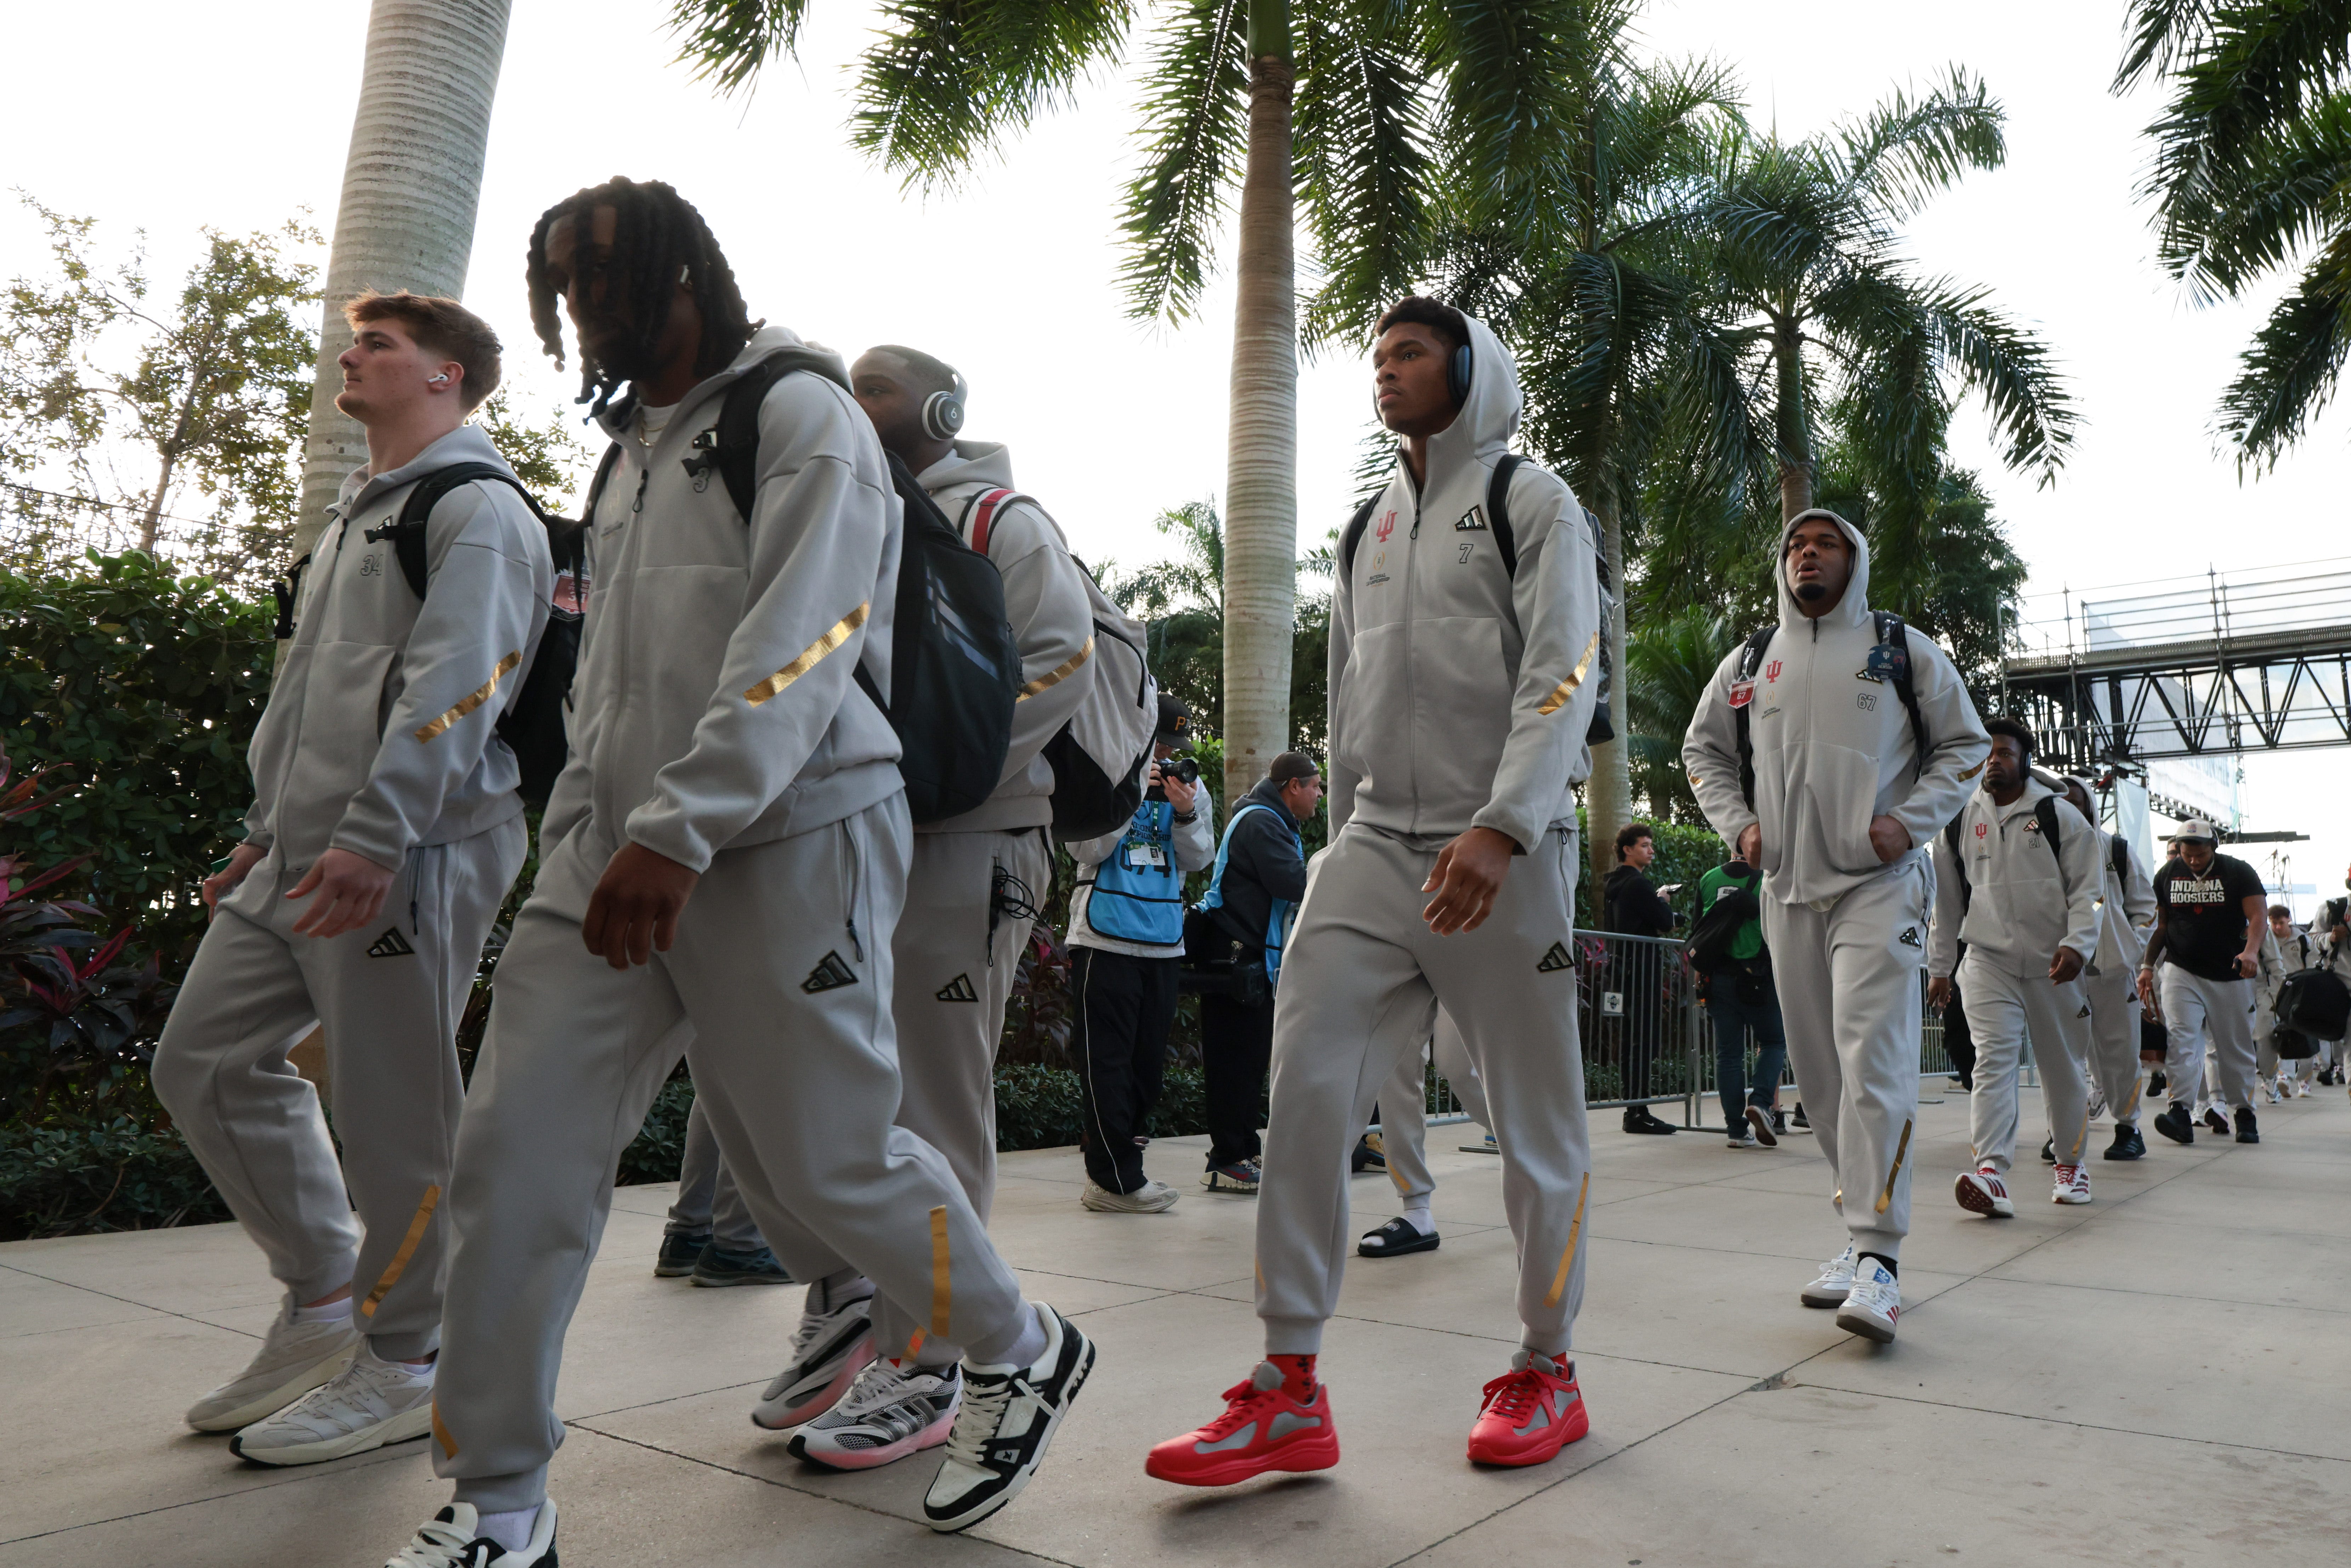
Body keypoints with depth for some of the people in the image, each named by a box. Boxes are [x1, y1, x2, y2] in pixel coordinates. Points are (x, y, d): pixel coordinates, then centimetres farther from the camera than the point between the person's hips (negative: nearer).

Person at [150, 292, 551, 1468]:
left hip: (408, 858, -10)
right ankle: (323, 1305, 22)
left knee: (391, 1115, -3)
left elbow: (454, 686, -19)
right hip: (300, 858, 10)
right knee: (206, 1065, 10)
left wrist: (374, 837, -27)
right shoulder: (356, 513, 24)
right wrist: (266, 829, 23)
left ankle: (403, 1364, 12)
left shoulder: (476, 510, -6)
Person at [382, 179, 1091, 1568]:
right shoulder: (630, 450, 22)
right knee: (516, 1152, -1)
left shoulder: (800, 415, -4)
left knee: (832, 1163, -1)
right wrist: (576, 835, 19)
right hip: (621, 854, 8)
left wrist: (680, 831, -25)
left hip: (786, 843, -7)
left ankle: (1024, 1357, 25)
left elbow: (800, 644, -18)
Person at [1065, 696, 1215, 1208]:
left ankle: (1112, 1173, 19)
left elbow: (1198, 860, 8)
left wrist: (1187, 814, -10)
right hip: (1105, 938, -5)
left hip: (1164, 941, 5)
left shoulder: (1190, 785, 12)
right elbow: (1085, 849, -11)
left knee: (1149, 1056, 9)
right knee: (1107, 1058, -5)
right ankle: (1115, 1180, 1)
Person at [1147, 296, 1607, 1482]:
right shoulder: (1366, 529, 20)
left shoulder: (1532, 503, 2)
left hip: (1505, 853, -5)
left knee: (1534, 1117, 5)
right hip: (1374, 847, 5)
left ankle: (1546, 1374, 23)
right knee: (1306, 1084, -8)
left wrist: (1500, 826, -25)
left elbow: (1563, 679, -11)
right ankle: (1290, 1391, -1)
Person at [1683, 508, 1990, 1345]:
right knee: (1819, 1071, 8)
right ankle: (1861, 1229, 21)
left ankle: (1878, 1260, -15)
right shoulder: (1750, 662, 13)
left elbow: (1965, 745, 9)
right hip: (1788, 891, 4)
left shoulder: (1903, 649, 6)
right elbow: (1703, 750, 23)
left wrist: (1909, 821, -6)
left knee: (1873, 1061, -15)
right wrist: (1737, 824, 7)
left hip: (1878, 884, -4)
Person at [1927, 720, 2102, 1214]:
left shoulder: (2060, 815, 0)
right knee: (1994, 1060, -14)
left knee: (2064, 1066, 11)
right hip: (1989, 961, 1)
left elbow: (2087, 888, -2)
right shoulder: (1959, 821, 7)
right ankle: (1991, 1173, -24)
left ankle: (2071, 1162, 31)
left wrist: (2077, 944, -18)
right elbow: (1947, 900, 14)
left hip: (2053, 963, 0)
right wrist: (1939, 967, 15)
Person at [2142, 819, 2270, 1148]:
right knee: (2180, 1038, -14)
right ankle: (2181, 1113, -20)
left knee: (2235, 1046, 6)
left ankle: (2244, 1112, 20)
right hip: (2181, 972, 1)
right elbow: (2159, 924, 13)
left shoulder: (2238, 872, -2)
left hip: (2231, 975, -1)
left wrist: (2251, 951, -29)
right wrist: (2147, 966, 6)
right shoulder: (2167, 876, 6)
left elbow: (2258, 916, -10)